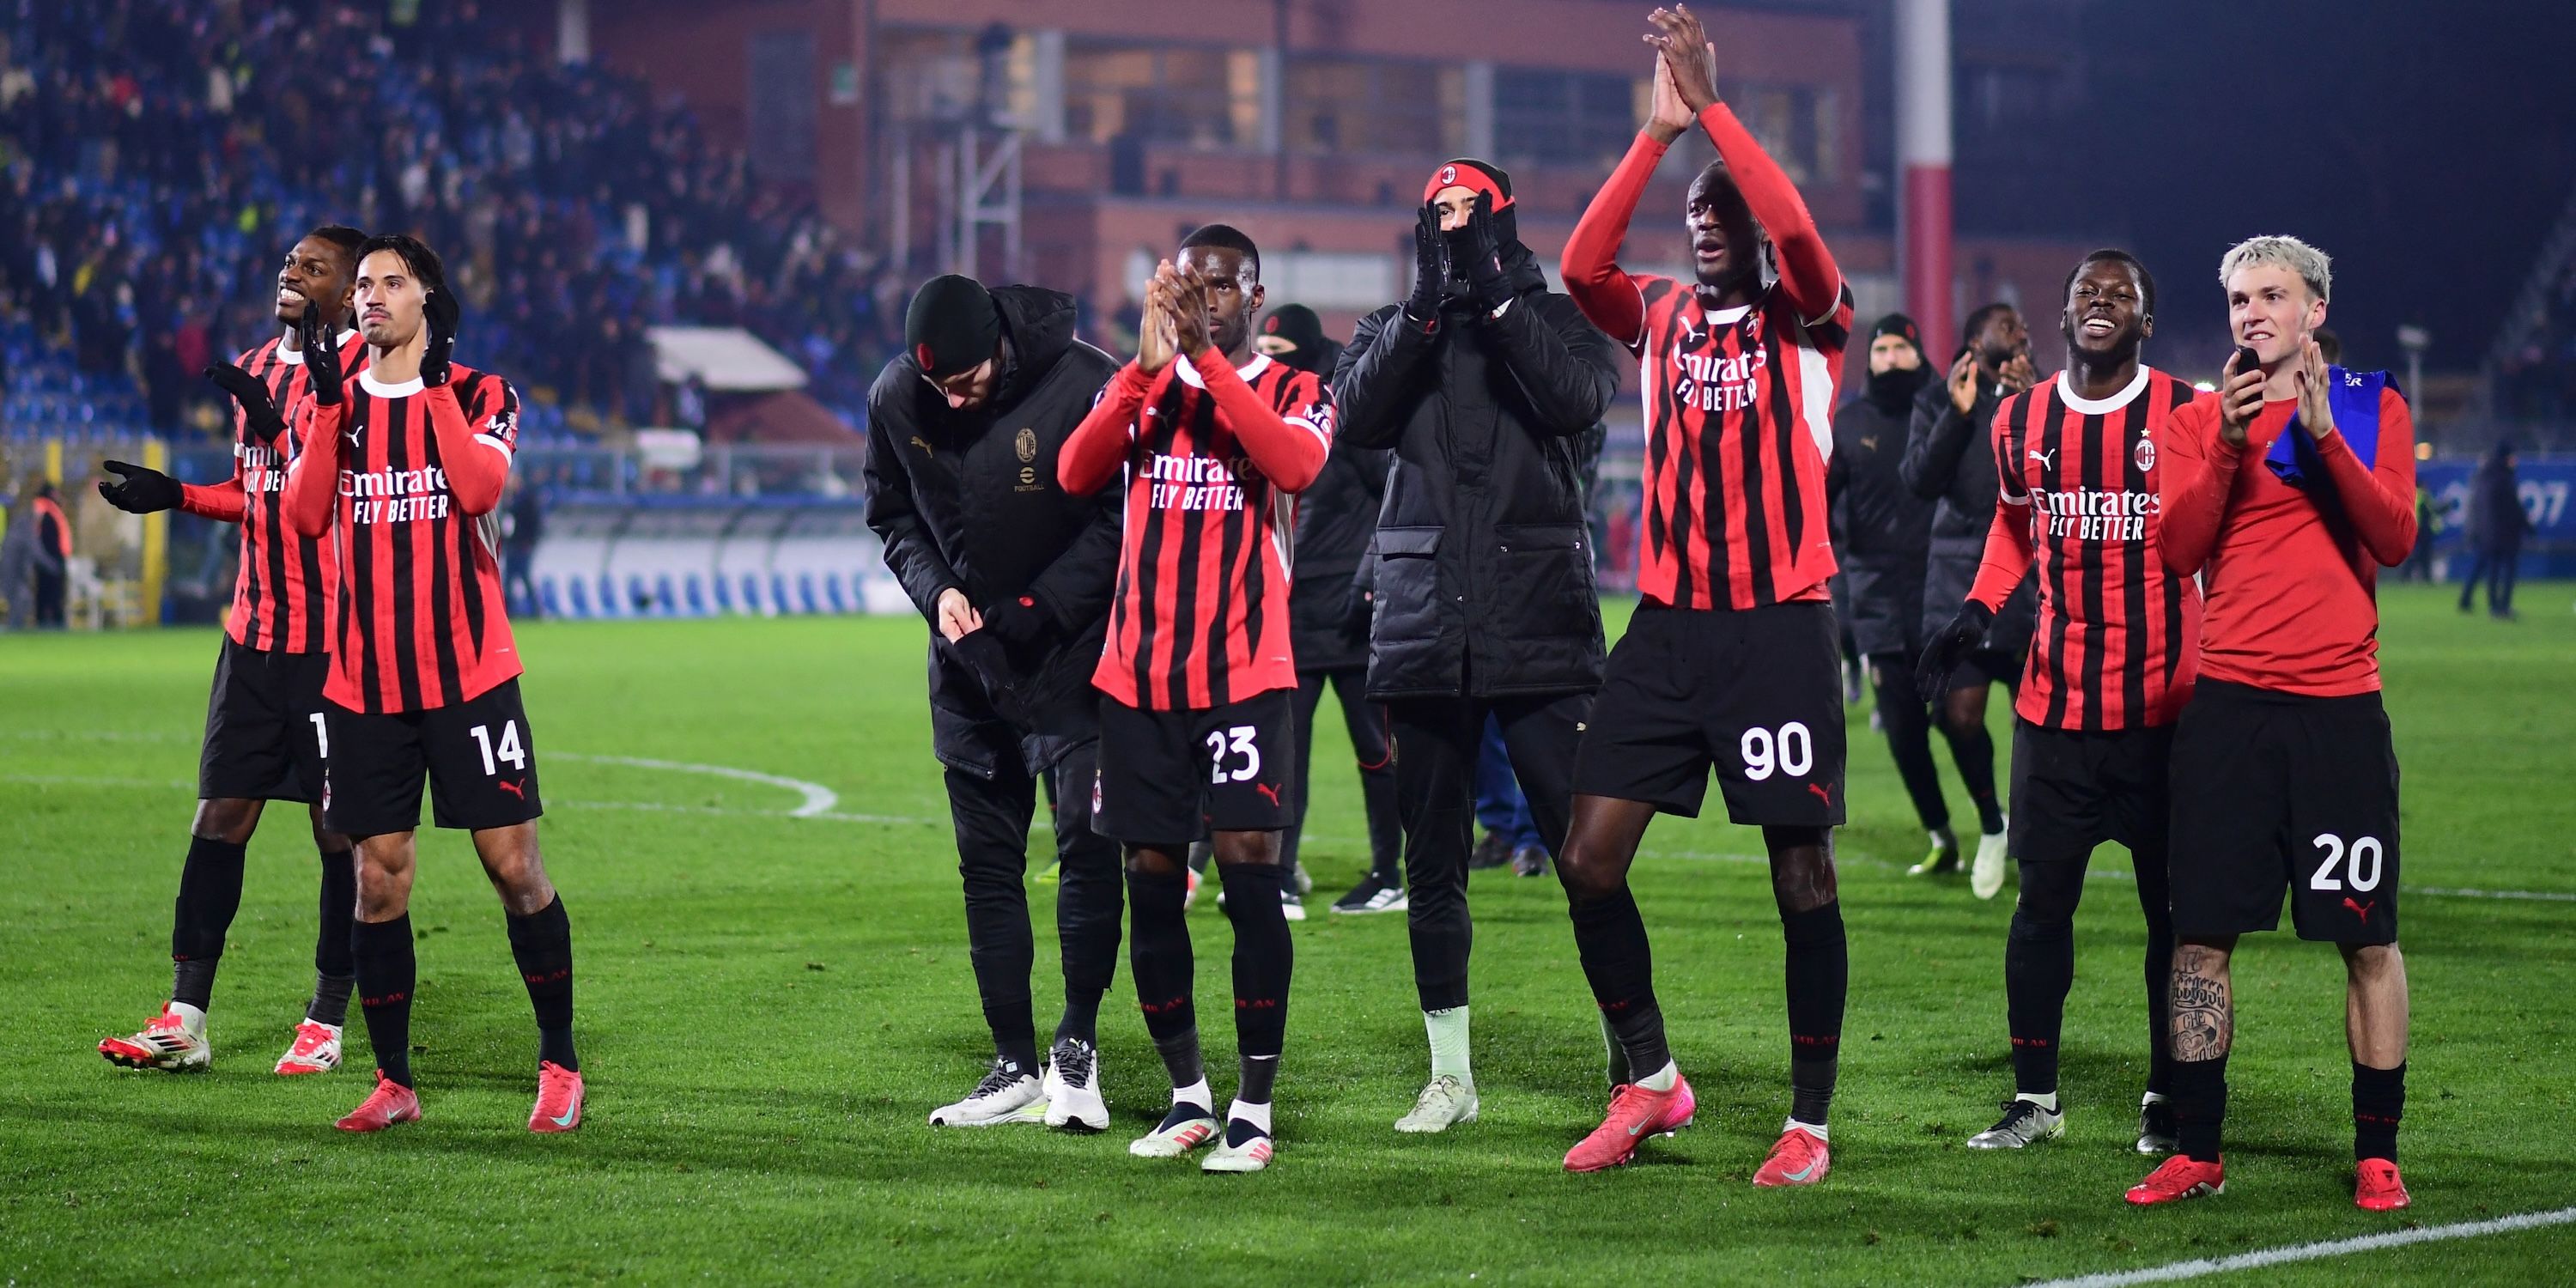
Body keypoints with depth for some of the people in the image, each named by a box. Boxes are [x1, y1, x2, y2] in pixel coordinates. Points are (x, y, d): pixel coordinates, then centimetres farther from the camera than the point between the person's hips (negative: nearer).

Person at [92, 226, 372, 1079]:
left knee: (340, 830, 2)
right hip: (254, 631, 7)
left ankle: (327, 1024, 10)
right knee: (219, 818, 3)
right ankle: (185, 1023, 5)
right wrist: (176, 495, 12)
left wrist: (279, 421, -29)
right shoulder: (255, 369, 15)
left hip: (335, 639, -7)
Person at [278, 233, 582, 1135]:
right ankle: (393, 1083, 11)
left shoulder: (480, 394, 2)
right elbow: (306, 515, -3)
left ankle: (560, 1065, 8)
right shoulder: (331, 402, 11)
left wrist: (434, 381, -14)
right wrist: (327, 402, -10)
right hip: (364, 681, 3)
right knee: (379, 880, 2)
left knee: (514, 865, -4)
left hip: (470, 675, -3)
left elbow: (479, 487, -17)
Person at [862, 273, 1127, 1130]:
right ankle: (1015, 1069, 13)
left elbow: (1120, 519, -12)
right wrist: (935, 588, -10)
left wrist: (1038, 606, -19)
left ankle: (1077, 1045, -1)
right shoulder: (895, 399, -7)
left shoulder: (1081, 383, -19)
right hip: (969, 660, 4)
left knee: (1088, 839, -14)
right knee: (987, 861, 6)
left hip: (1072, 649, -4)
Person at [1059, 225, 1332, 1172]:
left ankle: (1254, 1108, -6)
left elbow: (1296, 465, -19)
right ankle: (1187, 1097, 17)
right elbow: (1075, 473, -8)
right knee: (1151, 882, 5)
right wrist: (1150, 365, -18)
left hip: (1246, 675, -3)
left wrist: (1210, 361, -21)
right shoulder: (1138, 386, 12)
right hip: (1139, 673, 3)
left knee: (1251, 873, -11)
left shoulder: (1295, 392, 4)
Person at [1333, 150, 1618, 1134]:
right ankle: (1450, 1076, 15)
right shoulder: (1394, 330, 13)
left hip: (1539, 626, -3)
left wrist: (1492, 294, -15)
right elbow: (1359, 414, -7)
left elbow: (1581, 395, -13)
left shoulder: (1554, 321, 8)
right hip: (1425, 632, 3)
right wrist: (1427, 302, -16)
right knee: (1433, 861, 6)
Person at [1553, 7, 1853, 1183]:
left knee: (1801, 873, -2)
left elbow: (1797, 231, -21)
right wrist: (1659, 128, -13)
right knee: (1588, 857, -1)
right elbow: (1582, 265, -9)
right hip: (1668, 623, 4)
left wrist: (1710, 106, -19)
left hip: (1782, 624, -4)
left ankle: (1809, 1122, 7)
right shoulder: (1662, 316, 10)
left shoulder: (1808, 323, 0)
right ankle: (1649, 1082, 15)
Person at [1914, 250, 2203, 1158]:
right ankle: (2034, 1098, 12)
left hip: (2164, 708, -3)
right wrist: (1977, 612, 12)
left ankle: (2168, 1100, 15)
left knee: (2174, 907, 4)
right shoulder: (2020, 424, 8)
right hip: (2054, 707, 3)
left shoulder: (2190, 417, -4)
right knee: (2042, 901, 3)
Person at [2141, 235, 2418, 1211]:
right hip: (2229, 701, 1)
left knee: (2368, 938, 0)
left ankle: (2377, 1156, 9)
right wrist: (2231, 444, -14)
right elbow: (2176, 553, -4)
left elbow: (2395, 538, -8)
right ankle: (2196, 1151, 11)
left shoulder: (2372, 408, 6)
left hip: (2339, 705, -1)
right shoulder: (2202, 421, 9)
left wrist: (2323, 434, -16)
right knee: (2203, 935, 1)